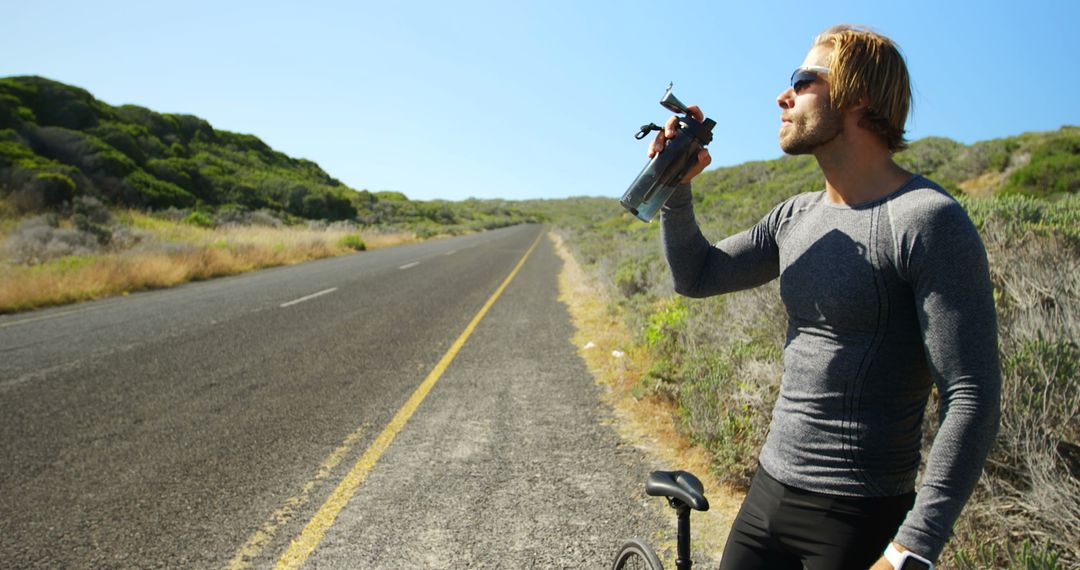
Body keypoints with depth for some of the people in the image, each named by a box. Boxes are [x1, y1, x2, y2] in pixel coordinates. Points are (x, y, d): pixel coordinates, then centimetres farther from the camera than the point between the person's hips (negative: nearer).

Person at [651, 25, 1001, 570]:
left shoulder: (930, 221, -16)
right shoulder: (796, 216, 6)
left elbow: (973, 399, -19)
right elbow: (696, 275, 13)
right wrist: (677, 185, -2)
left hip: (858, 522, -6)